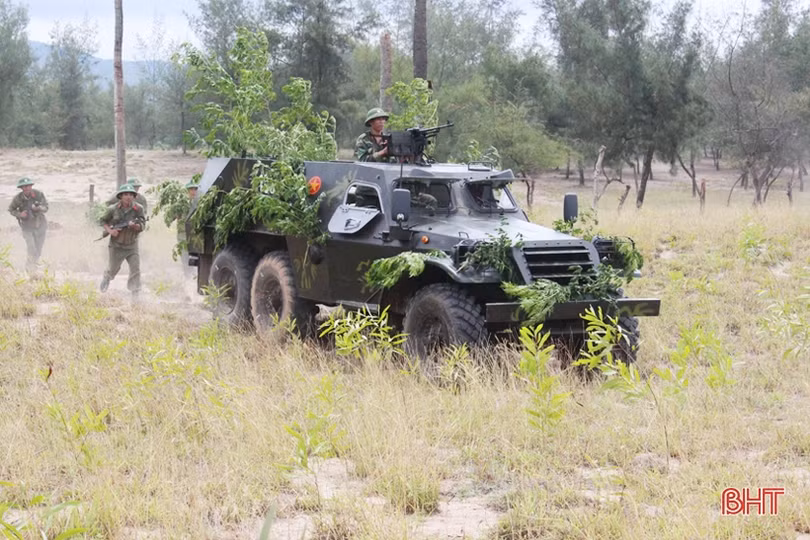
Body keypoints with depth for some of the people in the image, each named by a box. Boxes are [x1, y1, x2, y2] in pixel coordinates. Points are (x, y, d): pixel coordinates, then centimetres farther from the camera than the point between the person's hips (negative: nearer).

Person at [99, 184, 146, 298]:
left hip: (132, 245, 0)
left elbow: (142, 226, -11)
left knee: (135, 269, -11)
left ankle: (135, 293, -2)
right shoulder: (113, 209, -10)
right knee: (113, 269, 16)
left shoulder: (138, 209, -10)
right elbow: (103, 220, 5)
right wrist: (110, 230, -12)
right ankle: (106, 279, 51)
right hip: (117, 245, 0)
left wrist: (135, 226, -33)